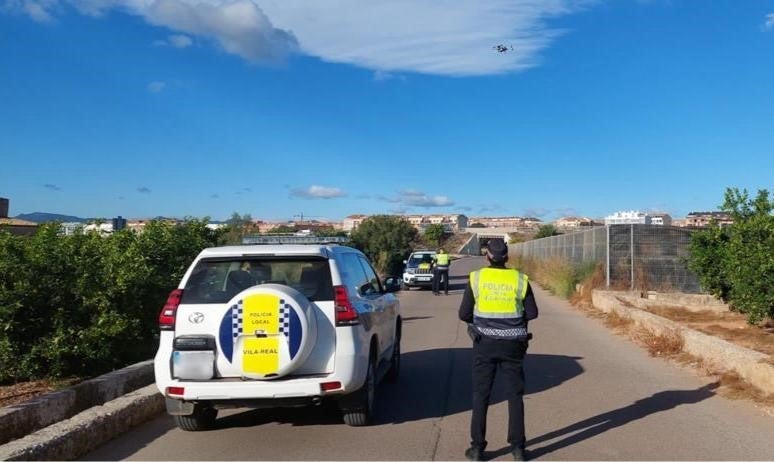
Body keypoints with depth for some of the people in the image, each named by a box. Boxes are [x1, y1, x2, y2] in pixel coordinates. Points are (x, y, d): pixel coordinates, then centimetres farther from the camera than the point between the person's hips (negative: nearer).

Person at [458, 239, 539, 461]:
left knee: (480, 395, 9)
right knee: (515, 395, 13)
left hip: (485, 343, -1)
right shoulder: (520, 279, -3)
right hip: (512, 344, 1)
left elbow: (464, 314, -4)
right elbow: (532, 312, 3)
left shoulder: (476, 278, -6)